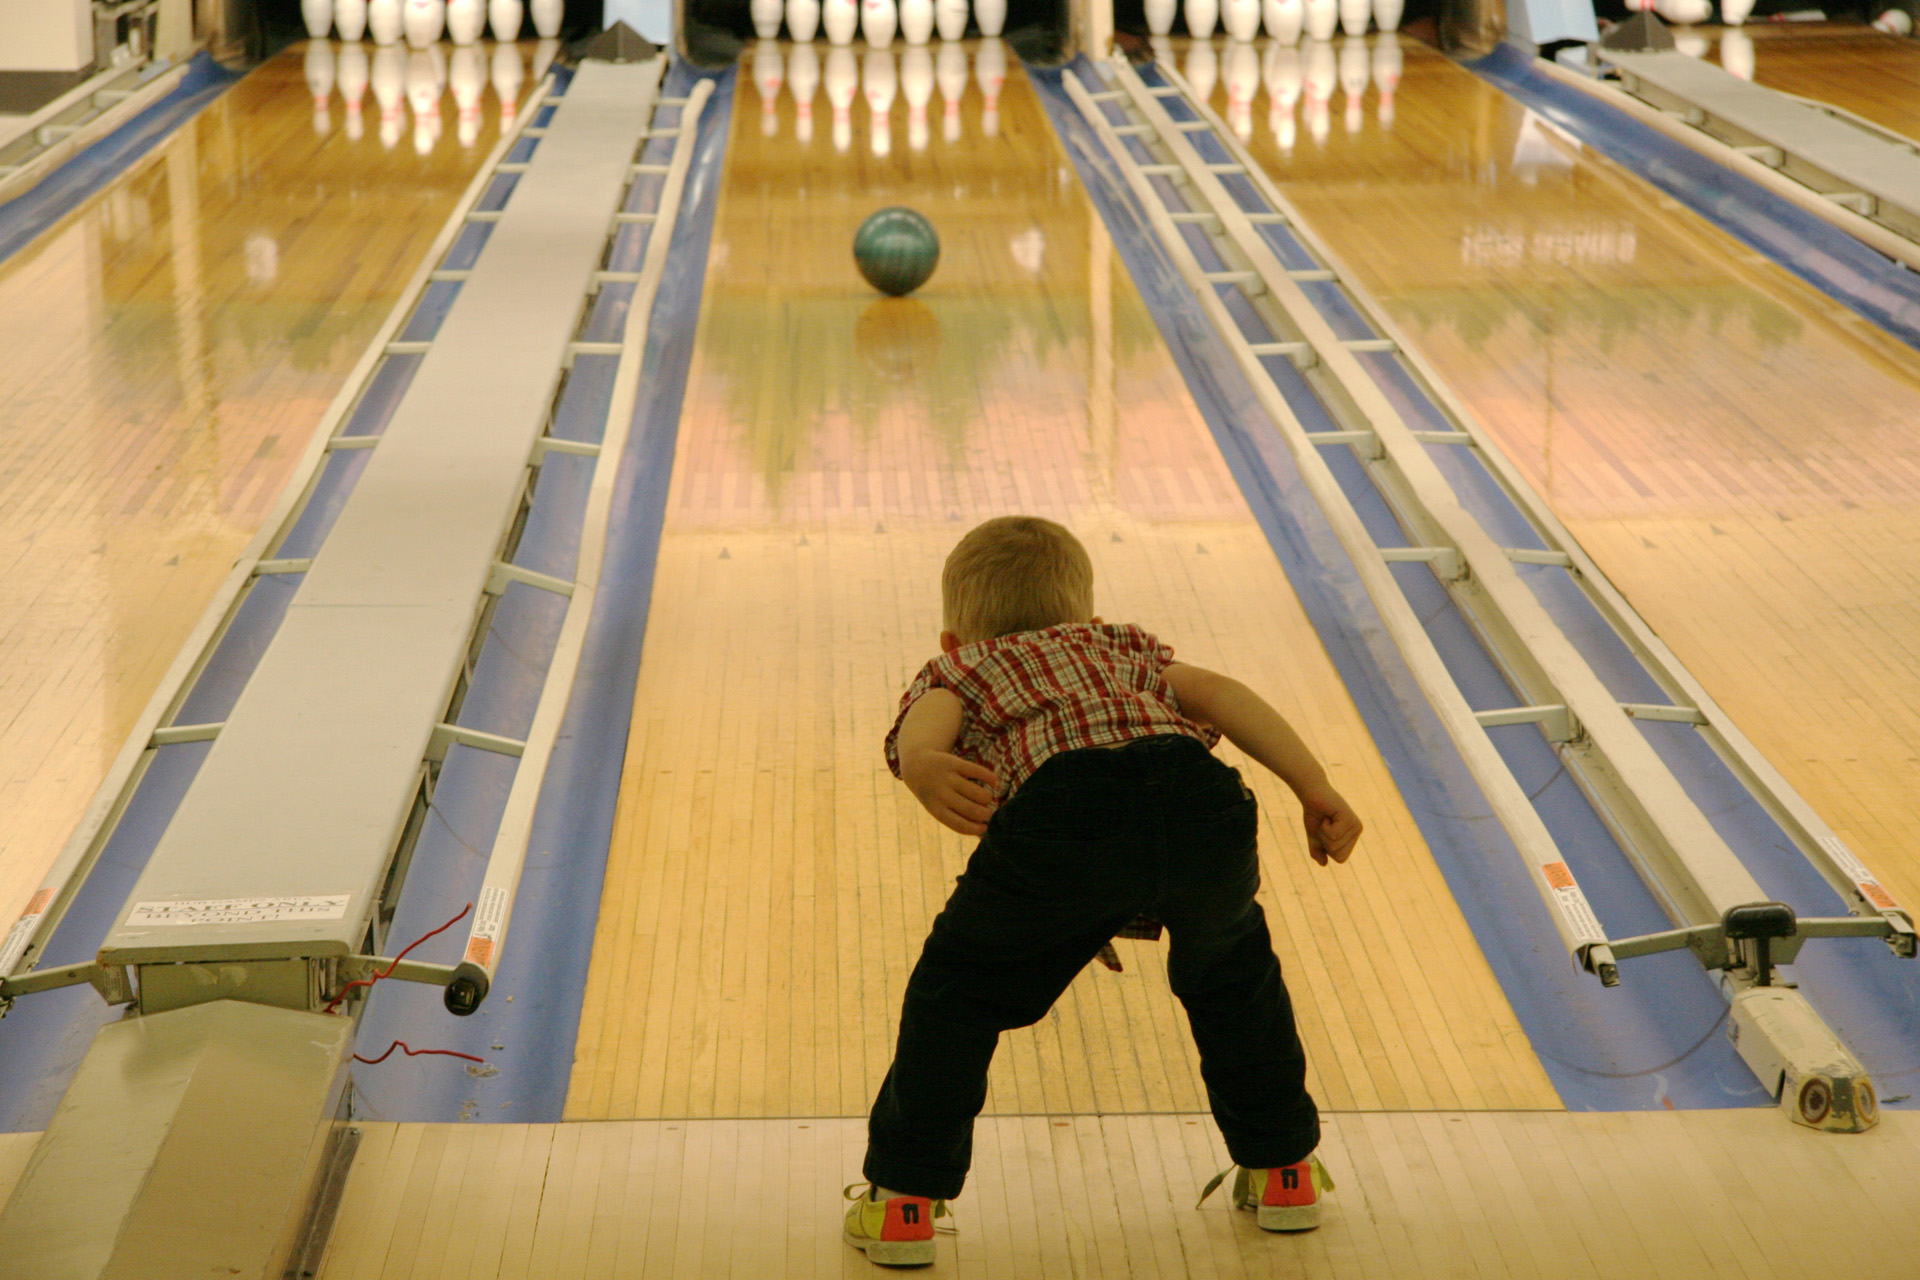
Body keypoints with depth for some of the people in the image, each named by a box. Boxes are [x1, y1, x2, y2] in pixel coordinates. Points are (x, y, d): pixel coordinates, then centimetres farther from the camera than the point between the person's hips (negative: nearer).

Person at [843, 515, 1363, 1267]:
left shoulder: (956, 672, 34)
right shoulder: (1117, 648, 44)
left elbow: (928, 721, 7)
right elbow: (1218, 695, 25)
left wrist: (922, 769, -15)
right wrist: (1314, 789, 17)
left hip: (1063, 809, -3)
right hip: (1197, 794, 3)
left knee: (958, 991, 20)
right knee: (1230, 971, 33)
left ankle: (904, 1200, 22)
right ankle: (1282, 1169, 42)